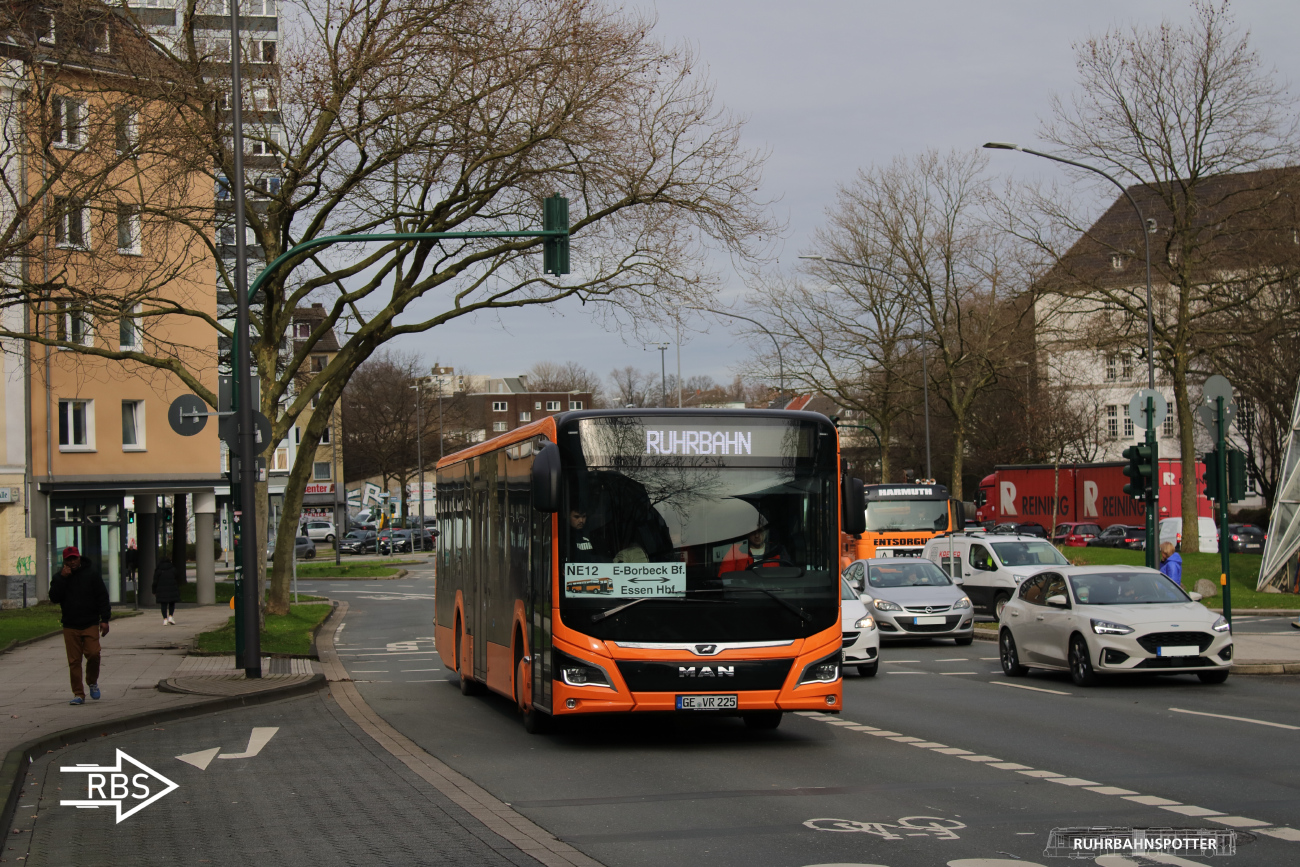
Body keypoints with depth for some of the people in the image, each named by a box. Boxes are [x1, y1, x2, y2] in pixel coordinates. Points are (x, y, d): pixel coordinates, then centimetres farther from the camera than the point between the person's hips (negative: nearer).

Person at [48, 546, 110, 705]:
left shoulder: (91, 573, 3)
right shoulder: (59, 576, 8)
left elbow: (102, 596, 4)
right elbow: (54, 597, -5)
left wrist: (105, 619, -3)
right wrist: (62, 578, -13)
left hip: (90, 624, -1)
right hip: (70, 626, 1)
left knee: (93, 653, -15)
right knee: (74, 661, -1)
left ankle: (92, 682, 12)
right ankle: (78, 694, 5)